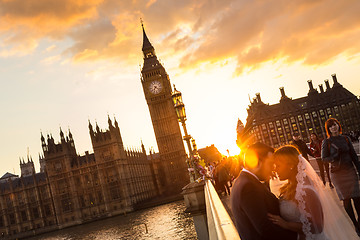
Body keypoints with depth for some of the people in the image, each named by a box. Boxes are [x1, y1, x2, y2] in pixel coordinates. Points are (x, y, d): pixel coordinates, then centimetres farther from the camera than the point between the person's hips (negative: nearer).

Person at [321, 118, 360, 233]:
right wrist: (335, 157, -22)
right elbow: (324, 158, -4)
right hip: (337, 173, -2)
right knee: (346, 199, 1)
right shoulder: (326, 142, -3)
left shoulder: (345, 139, 5)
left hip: (350, 170, 2)